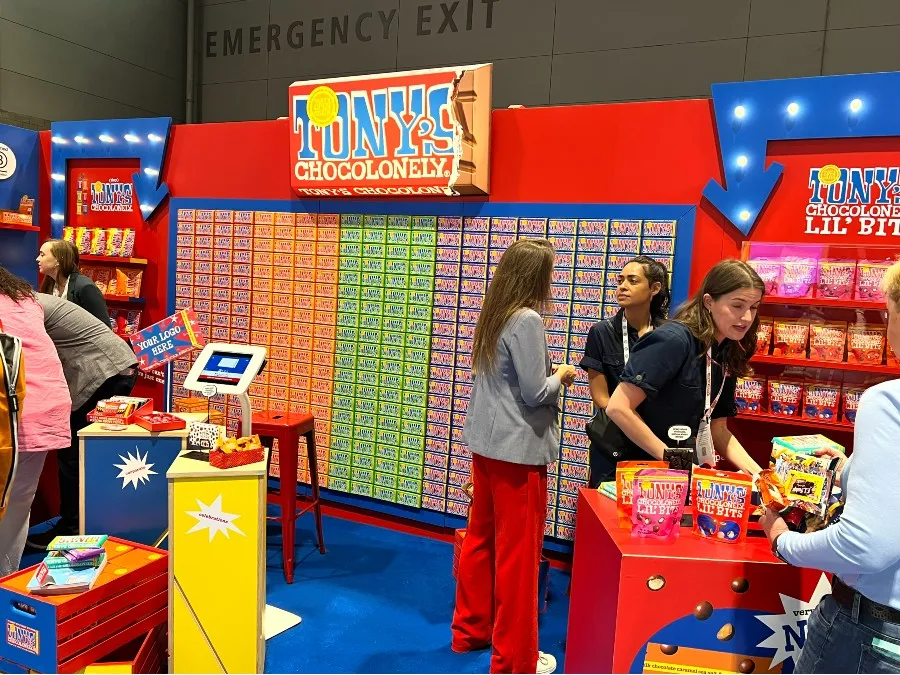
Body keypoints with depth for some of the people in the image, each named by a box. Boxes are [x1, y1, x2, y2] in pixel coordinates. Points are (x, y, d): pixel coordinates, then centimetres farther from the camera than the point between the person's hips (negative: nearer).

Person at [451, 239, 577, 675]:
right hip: (517, 449, -9)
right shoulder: (527, 321, -18)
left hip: (485, 443, 9)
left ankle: (470, 630, 35)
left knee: (480, 538, 19)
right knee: (518, 552, 4)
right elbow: (535, 393, -18)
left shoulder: (492, 316, 8)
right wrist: (561, 376, 0)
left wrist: (546, 372, 12)